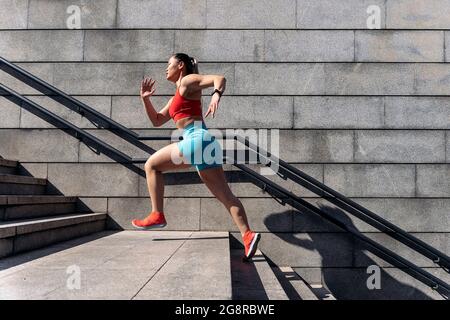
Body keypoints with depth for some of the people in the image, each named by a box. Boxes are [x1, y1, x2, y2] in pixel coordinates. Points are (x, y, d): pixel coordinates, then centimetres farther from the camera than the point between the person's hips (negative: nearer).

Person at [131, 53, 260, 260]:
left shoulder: (188, 81, 6)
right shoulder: (176, 98, 31)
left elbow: (219, 78, -9)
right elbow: (157, 121, 33)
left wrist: (216, 94, -30)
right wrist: (145, 99, 24)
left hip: (197, 139, -9)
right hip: (204, 143, 9)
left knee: (151, 165, 4)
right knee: (225, 196, 1)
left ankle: (157, 215, 3)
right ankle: (248, 235, -3)